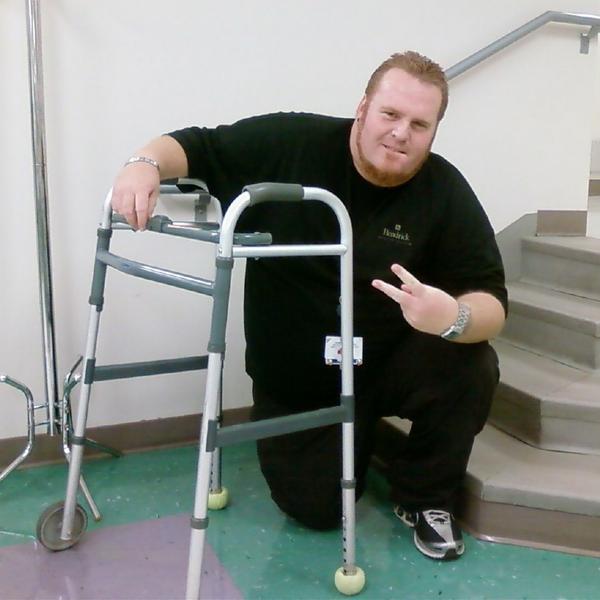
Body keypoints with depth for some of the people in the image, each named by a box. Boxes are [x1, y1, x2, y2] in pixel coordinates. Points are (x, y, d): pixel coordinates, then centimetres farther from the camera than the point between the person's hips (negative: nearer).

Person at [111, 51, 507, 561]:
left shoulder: (446, 193, -14)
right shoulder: (288, 144, -15)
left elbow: (491, 303, -18)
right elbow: (193, 147, -7)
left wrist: (454, 318, -42)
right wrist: (147, 163, -30)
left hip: (388, 362, 1)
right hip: (294, 377, 0)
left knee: (473, 369, -26)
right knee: (316, 508, -6)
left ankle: (425, 497, 3)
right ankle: (357, 434, 29)